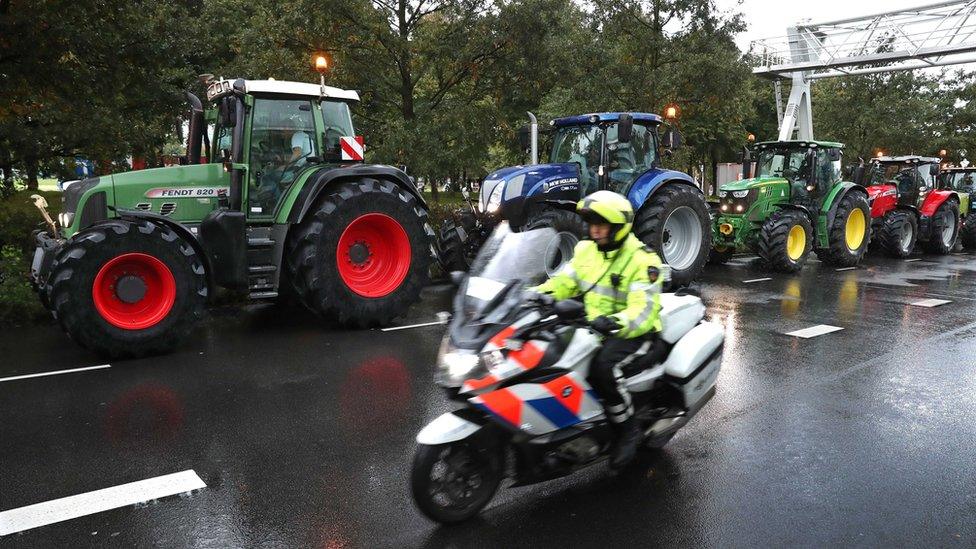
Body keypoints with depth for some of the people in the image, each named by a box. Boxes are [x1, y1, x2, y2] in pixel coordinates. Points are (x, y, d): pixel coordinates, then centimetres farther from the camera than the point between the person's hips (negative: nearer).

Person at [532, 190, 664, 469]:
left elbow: (642, 313, -23)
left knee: (602, 365, -35)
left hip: (634, 332, -7)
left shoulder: (643, 260, -14)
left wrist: (614, 323, -43)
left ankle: (628, 429, -13)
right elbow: (562, 283, 5)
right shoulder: (586, 249, 6)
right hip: (594, 328, 7)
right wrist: (534, 295, -15)